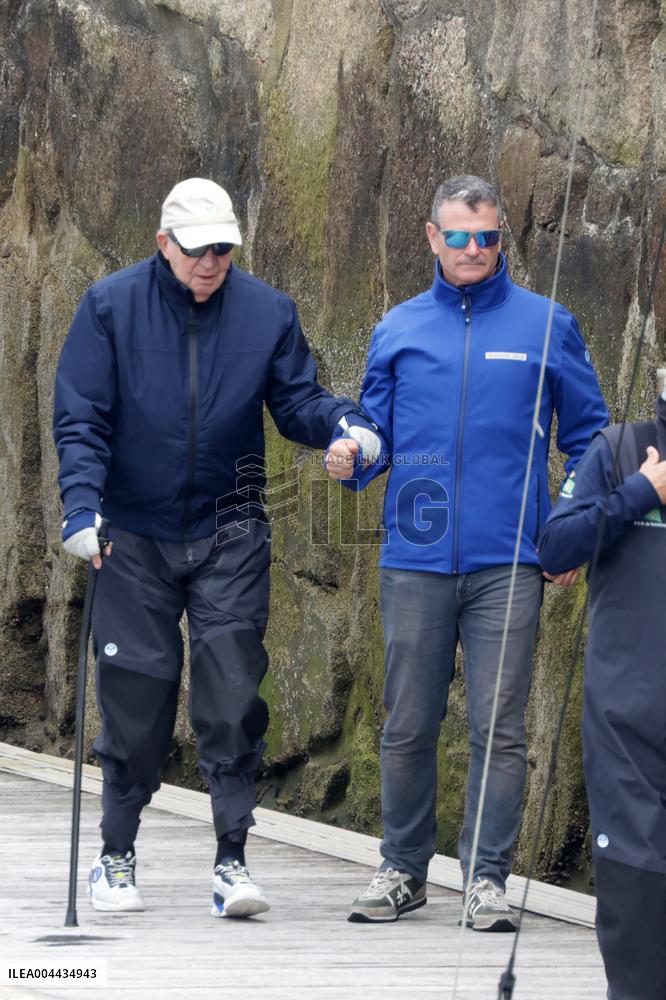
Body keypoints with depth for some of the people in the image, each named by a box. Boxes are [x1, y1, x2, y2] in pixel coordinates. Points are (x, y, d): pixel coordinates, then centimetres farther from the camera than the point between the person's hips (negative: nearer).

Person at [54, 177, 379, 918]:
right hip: (135, 537, 0)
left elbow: (296, 401, 3)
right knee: (135, 698, 4)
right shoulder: (110, 307, -4)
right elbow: (80, 420, -6)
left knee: (232, 694, -8)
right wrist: (82, 508, -19)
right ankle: (116, 855, 20)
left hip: (229, 536, 1)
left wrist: (344, 425, -19)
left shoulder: (267, 312, 0)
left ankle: (232, 859, -4)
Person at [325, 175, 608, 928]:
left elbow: (587, 436, 10)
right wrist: (348, 458, -7)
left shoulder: (546, 325, 7)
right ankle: (403, 868, 18)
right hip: (415, 561, 2)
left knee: (499, 727, -4)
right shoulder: (399, 329, 11)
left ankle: (486, 877, 3)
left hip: (506, 563, -2)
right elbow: (376, 431, 16)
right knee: (408, 726, 6)